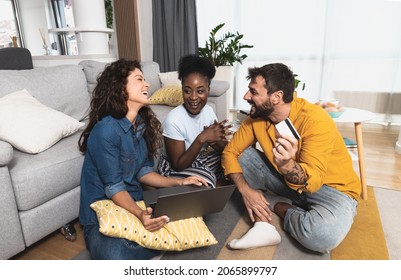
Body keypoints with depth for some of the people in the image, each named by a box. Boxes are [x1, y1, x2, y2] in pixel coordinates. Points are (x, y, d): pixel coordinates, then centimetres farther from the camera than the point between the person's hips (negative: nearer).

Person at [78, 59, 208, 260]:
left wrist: (179, 182, -7)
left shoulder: (142, 123, 2)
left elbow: (143, 171, 4)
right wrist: (140, 214, -38)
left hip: (135, 203, 7)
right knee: (117, 258, -35)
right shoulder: (105, 131, -22)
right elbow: (114, 187, -21)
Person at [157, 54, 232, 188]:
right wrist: (201, 138, -36)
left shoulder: (208, 110, -9)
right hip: (174, 169, -6)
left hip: (199, 160, 7)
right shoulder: (173, 119, -27)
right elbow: (178, 165, -25)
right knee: (206, 181, -30)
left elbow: (224, 149, -3)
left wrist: (217, 139, -28)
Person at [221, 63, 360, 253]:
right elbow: (230, 152, -7)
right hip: (287, 181, 5)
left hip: (330, 187, -4)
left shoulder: (315, 120, -27)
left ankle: (274, 204, -6)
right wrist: (245, 189, -22)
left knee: (323, 234, -36)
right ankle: (263, 225, -19)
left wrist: (287, 165, -53)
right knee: (241, 157, -11)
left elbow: (312, 181, -31)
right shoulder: (257, 116, -11)